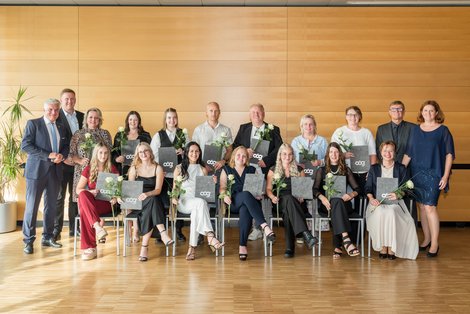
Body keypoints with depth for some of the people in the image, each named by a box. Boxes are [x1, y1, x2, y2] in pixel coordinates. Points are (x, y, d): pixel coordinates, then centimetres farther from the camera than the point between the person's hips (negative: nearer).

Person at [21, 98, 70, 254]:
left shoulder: (62, 128, 15)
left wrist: (62, 155, -7)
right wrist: (48, 155, -16)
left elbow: (66, 146, 17)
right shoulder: (33, 124, 0)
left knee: (51, 206, 9)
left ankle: (47, 237, 20)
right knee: (32, 206, -2)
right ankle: (28, 240, 6)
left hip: (55, 171, 5)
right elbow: (25, 145, -9)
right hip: (37, 170, -5)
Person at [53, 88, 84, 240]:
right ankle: (56, 229, 11)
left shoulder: (82, 117, 9)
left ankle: (74, 228, 18)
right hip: (61, 163, -4)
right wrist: (63, 158, -14)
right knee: (59, 197, 3)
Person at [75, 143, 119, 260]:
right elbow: (78, 189, 7)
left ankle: (89, 248, -34)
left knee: (84, 211, -34)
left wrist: (115, 197, -16)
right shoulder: (88, 169, 11)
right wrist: (90, 192, -14)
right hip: (90, 202, 2)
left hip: (106, 203, -2)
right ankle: (97, 226, -45)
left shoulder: (112, 169, 9)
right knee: (83, 194, -36)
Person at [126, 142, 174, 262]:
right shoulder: (134, 168, 9)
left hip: (153, 200, 1)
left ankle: (145, 246, -37)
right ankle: (163, 232, -46)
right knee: (152, 201, -35)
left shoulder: (158, 168, 6)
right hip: (138, 202, 0)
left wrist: (147, 194, -26)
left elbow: (158, 190, -5)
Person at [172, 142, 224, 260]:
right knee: (200, 202, -37)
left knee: (196, 211, -38)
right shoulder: (179, 168, 16)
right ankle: (210, 237, -49)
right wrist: (174, 197, -8)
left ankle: (192, 246, -40)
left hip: (199, 201, 2)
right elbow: (175, 188, 13)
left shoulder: (203, 169, 20)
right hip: (184, 201, -2)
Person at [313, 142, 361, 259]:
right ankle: (346, 239, -52)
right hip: (327, 204, -1)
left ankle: (337, 247, -40)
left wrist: (351, 194, -13)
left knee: (337, 202, -36)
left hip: (343, 204, 1)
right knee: (336, 201, -36)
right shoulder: (322, 171, 18)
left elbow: (357, 188, 11)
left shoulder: (346, 170, 20)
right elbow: (315, 189, 5)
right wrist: (322, 197, -18)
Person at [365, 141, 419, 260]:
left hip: (395, 202, -1)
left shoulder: (401, 168, 15)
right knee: (380, 213, -35)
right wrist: (371, 198, -12)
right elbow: (368, 187, 9)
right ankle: (382, 247, -25)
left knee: (391, 213, -36)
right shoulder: (374, 168, 17)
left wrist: (398, 195, -16)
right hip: (377, 202, 1)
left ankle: (391, 248, -27)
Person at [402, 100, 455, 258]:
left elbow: (449, 154, -2)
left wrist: (445, 176, -9)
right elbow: (408, 153, 10)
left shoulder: (443, 130, -1)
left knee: (430, 207, -9)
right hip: (416, 173, 4)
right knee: (421, 207, 9)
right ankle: (427, 239, 23)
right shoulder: (415, 130, 9)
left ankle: (435, 243, 2)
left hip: (433, 174, -4)